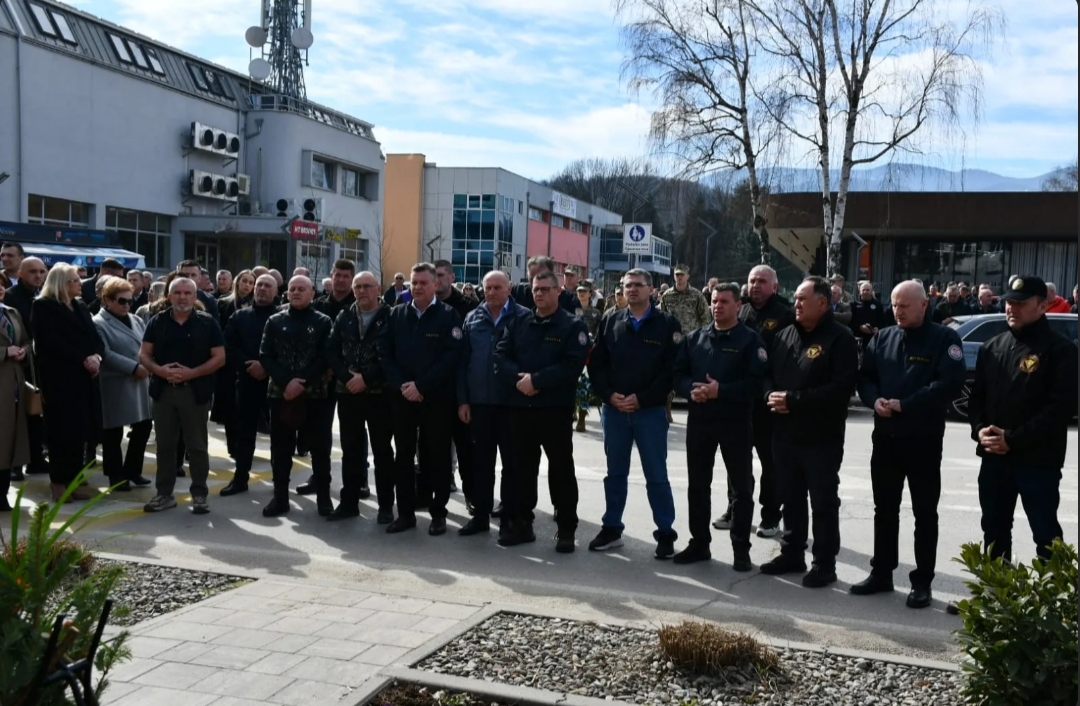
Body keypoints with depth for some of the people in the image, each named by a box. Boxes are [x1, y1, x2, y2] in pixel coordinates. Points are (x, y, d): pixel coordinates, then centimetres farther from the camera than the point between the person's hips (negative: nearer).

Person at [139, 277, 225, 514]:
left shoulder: (207, 322, -1)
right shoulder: (158, 322, 6)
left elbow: (219, 357, -4)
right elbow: (144, 354, 6)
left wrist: (192, 373, -16)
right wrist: (159, 370, -15)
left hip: (196, 391, -3)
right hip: (163, 390, 3)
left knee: (197, 446, 3)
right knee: (165, 445, 9)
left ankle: (199, 494, 12)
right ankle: (164, 493, 19)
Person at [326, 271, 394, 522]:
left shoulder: (390, 317, -4)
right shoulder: (344, 317, 9)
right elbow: (332, 353, 5)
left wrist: (366, 378, -16)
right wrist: (347, 378, -10)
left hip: (379, 394, -4)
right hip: (348, 393, 4)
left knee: (382, 450, 4)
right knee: (351, 450, 11)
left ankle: (386, 506, 11)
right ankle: (349, 502, 20)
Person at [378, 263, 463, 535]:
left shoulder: (449, 316, -3)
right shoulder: (396, 314, 9)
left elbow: (452, 356, -12)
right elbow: (384, 353, 4)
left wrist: (421, 385, -16)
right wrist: (400, 385, -10)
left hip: (436, 398, -4)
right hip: (401, 396, 4)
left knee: (438, 456, 4)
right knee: (403, 455, 8)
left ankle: (439, 513, 13)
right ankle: (405, 512, 17)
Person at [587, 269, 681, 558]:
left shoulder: (667, 323, -2)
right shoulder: (610, 322, 8)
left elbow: (672, 368, -8)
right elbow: (596, 364, 6)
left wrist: (642, 398, -14)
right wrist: (609, 395, -9)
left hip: (650, 411, -3)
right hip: (614, 409, 3)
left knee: (656, 476, 3)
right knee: (615, 473, 13)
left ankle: (665, 533, 12)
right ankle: (611, 529, 23)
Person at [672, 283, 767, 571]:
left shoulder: (750, 340, -4)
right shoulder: (695, 337, 10)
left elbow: (756, 383, -14)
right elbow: (678, 374, 7)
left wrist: (720, 391, -23)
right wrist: (691, 389, -13)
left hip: (736, 422, -4)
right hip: (699, 420, 4)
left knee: (742, 486, 4)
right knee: (698, 484, 11)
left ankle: (741, 549, 13)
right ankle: (699, 543, 22)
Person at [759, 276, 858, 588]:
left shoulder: (840, 338, -10)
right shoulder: (785, 335, 12)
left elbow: (841, 388, -20)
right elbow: (768, 374, 15)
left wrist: (793, 400, -21)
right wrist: (772, 395, -8)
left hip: (822, 437, -7)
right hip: (785, 433, 7)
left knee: (824, 503, 3)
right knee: (792, 499, 16)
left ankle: (825, 564, 12)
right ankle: (792, 554, 29)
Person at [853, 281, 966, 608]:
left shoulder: (945, 338, -6)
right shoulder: (882, 338, 10)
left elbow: (950, 382, -17)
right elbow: (864, 376, 10)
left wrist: (905, 404, -20)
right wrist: (875, 399, -12)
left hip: (924, 439, -5)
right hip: (885, 436, 5)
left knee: (924, 513, 5)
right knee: (884, 509, 13)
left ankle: (922, 581, 13)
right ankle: (881, 573, 24)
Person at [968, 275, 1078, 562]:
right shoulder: (992, 347, 12)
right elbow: (977, 395, 14)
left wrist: (1013, 439, -17)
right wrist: (980, 429, -6)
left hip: (1038, 460, -6)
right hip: (994, 457, 6)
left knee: (1045, 534, 3)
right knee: (994, 528, 16)